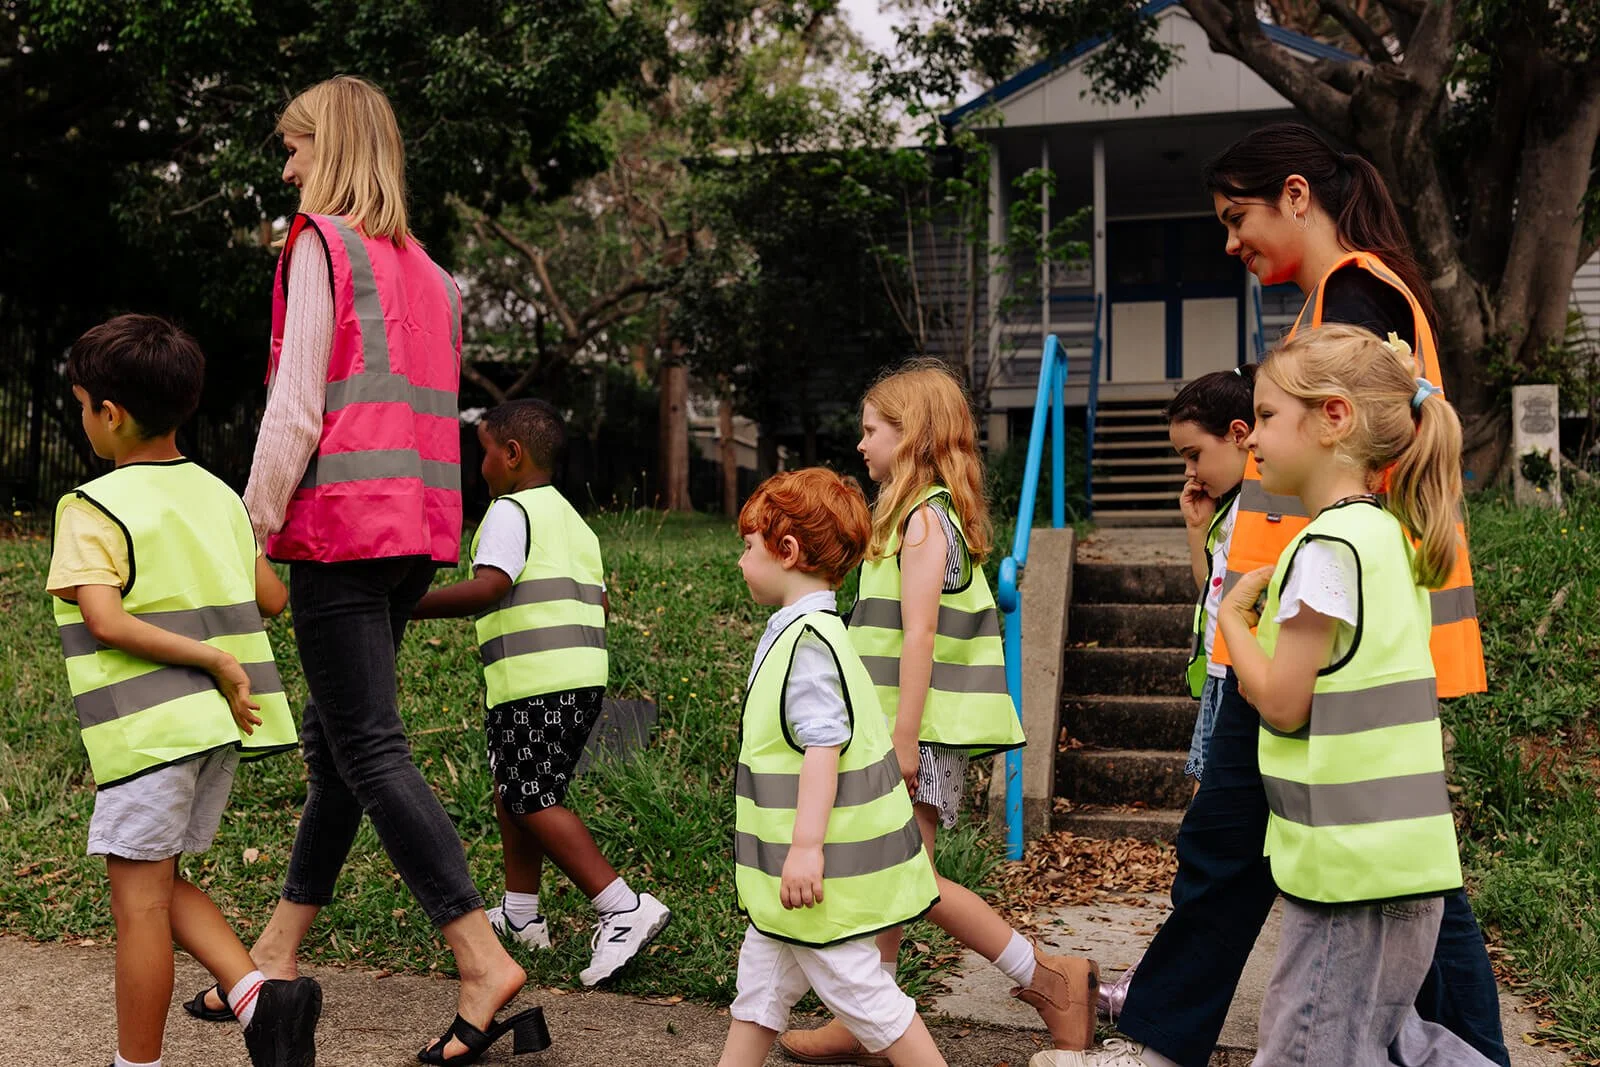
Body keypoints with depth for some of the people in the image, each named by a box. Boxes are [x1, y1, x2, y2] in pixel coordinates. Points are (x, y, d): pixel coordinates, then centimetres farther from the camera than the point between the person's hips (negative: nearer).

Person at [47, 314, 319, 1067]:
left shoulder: (92, 509, -8)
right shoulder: (219, 496, 10)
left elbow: (105, 621, -21)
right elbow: (273, 600, 12)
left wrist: (214, 659, -19)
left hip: (151, 727, -7)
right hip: (219, 722, 7)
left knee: (138, 901, 3)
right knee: (163, 884, 18)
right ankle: (258, 997, 1)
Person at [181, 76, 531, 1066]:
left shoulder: (320, 243, -5)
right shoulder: (426, 269, 19)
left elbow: (295, 406, -12)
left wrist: (256, 526, -6)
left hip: (342, 520, -8)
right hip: (419, 528, 9)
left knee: (368, 747, -8)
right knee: (334, 736, 14)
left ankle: (484, 958, -12)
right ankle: (279, 956, 24)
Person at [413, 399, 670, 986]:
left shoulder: (510, 511, -7)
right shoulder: (573, 520, 22)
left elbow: (487, 587, -23)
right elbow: (600, 605, 23)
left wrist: (411, 606, -18)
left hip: (534, 682, -10)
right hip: (582, 677, 10)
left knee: (535, 803, -7)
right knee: (513, 793, 19)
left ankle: (624, 907, -14)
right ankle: (520, 914, 25)